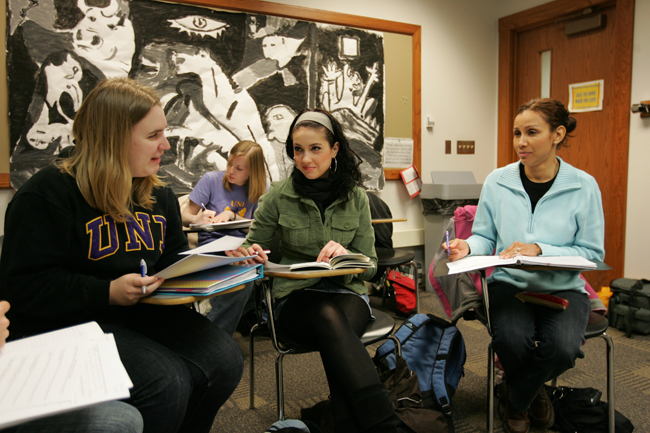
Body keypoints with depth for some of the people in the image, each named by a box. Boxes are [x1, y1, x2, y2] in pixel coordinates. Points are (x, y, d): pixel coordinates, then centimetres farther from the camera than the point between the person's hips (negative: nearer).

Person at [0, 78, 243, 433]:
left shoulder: (159, 196, 11)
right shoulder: (47, 195, -11)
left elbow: (175, 260, 20)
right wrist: (108, 293, -24)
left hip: (145, 313, 7)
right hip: (67, 324, -6)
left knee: (225, 359, -14)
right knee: (165, 383, -28)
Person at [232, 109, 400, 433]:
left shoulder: (356, 198, 5)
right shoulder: (278, 196, 1)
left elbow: (369, 265, 6)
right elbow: (251, 247, 11)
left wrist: (347, 256, -18)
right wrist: (249, 254, -15)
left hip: (347, 292, 1)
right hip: (296, 295, -1)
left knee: (335, 326, -36)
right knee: (331, 321, -36)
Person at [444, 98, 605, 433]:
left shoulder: (584, 186, -4)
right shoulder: (497, 182, 0)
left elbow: (592, 253, -4)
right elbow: (485, 237, 7)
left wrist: (540, 250, -19)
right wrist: (467, 248, -16)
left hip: (562, 289, 0)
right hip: (509, 284, 1)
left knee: (563, 348, -28)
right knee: (511, 340, -29)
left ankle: (516, 403, 9)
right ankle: (533, 393, 13)